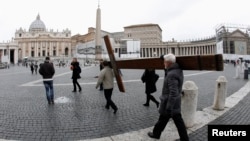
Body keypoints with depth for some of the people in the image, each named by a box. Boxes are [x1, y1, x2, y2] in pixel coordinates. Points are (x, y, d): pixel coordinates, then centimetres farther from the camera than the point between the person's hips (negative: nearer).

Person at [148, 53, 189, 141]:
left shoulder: (171, 75, -26)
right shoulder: (178, 70, 4)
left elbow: (173, 93, -30)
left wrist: (168, 108, -27)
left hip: (169, 103, -8)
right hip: (176, 103, 8)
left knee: (162, 120, 13)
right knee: (178, 121, 15)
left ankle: (156, 134, 34)